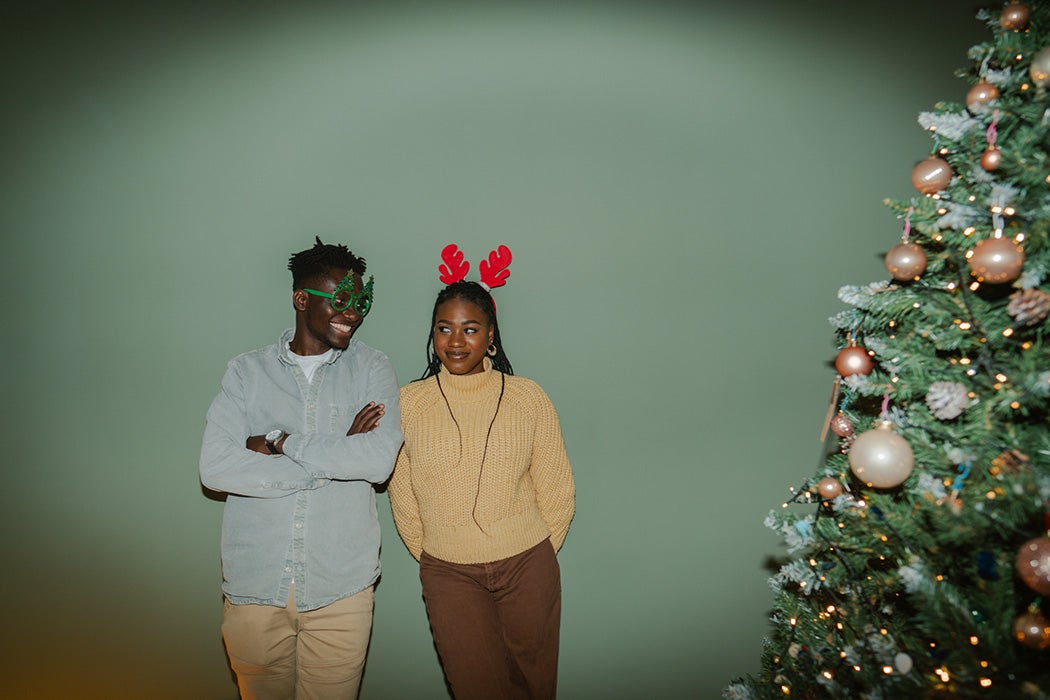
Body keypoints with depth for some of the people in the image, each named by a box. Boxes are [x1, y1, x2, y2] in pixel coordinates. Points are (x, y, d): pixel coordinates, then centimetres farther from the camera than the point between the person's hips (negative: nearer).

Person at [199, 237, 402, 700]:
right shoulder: (247, 371, 1)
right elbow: (215, 468, -12)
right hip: (254, 587, 1)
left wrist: (280, 442, -12)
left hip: (340, 591, -1)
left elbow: (379, 460, -16)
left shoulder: (371, 370, 0)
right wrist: (337, 457, -14)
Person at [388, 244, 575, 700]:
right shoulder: (409, 402, -4)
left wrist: (534, 557, 6)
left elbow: (557, 492, 4)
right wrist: (430, 558, 7)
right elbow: (402, 497, 4)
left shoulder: (528, 397, -4)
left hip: (527, 567, 1)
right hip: (447, 575, 0)